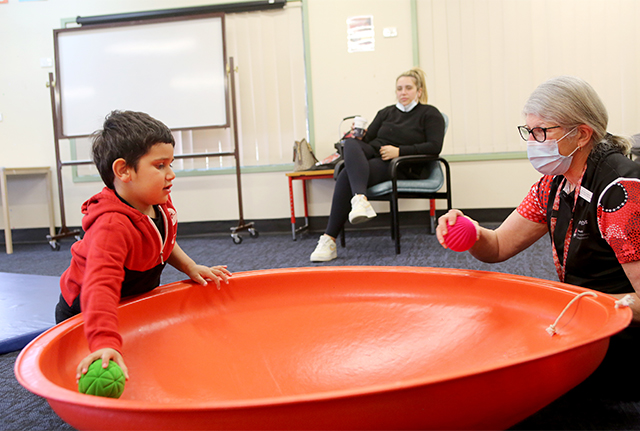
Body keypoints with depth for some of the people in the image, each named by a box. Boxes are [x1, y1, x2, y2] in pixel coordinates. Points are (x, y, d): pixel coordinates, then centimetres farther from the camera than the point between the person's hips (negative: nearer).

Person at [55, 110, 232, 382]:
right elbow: (101, 287, -53)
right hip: (82, 315, -7)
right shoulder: (112, 227, -41)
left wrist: (191, 268, -4)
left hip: (136, 302, 8)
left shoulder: (160, 205, -12)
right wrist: (105, 345, -64)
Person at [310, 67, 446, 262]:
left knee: (346, 175, -31)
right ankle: (360, 199, -54)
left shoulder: (430, 114, 12)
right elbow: (368, 138, 19)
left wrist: (399, 151, -12)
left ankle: (329, 239, -36)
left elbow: (435, 147, -3)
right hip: (371, 153, 5)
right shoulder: (385, 113, 27)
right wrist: (358, 137, -7)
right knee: (351, 143, -33)